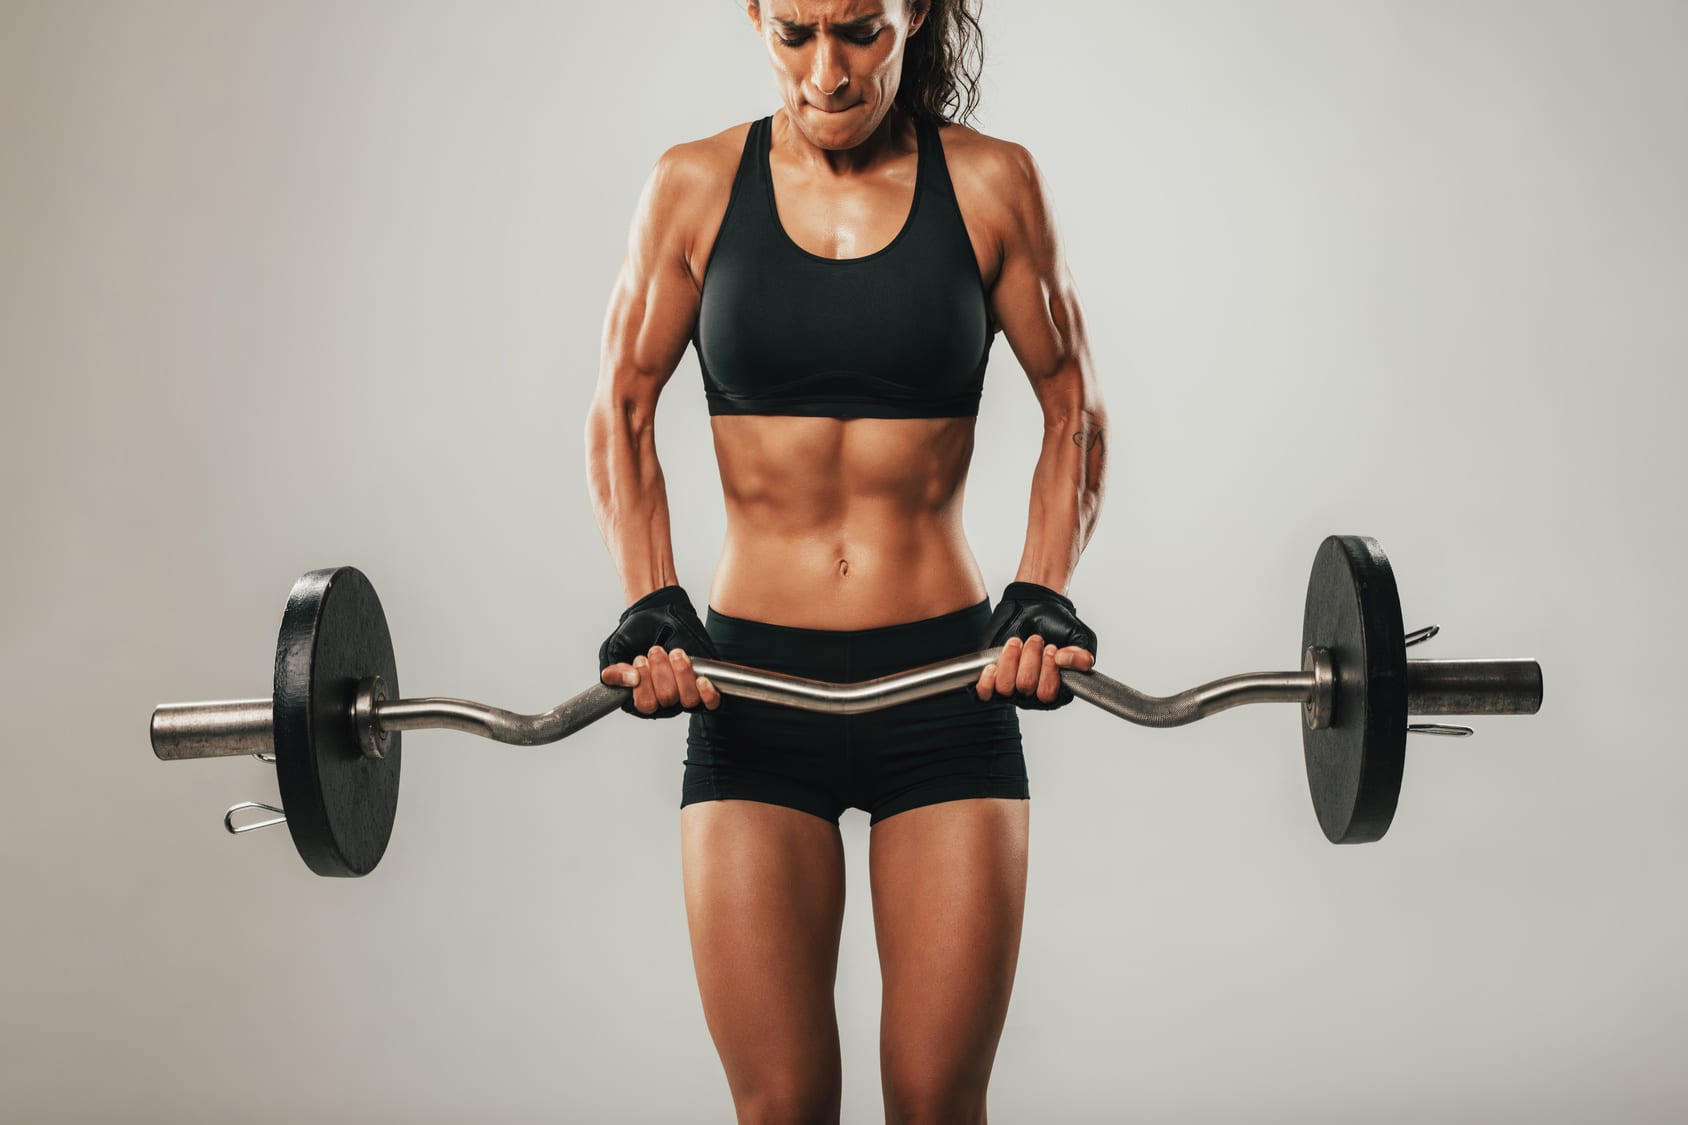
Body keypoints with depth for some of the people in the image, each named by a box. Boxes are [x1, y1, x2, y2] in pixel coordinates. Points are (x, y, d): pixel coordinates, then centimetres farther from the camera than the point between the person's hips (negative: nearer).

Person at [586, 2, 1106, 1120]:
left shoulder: (990, 184, 0)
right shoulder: (696, 186, 1)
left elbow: (1076, 411, 7)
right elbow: (623, 411, 8)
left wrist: (1043, 600, -6)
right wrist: (650, 606, -5)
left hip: (949, 681, 0)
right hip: (753, 685, 1)